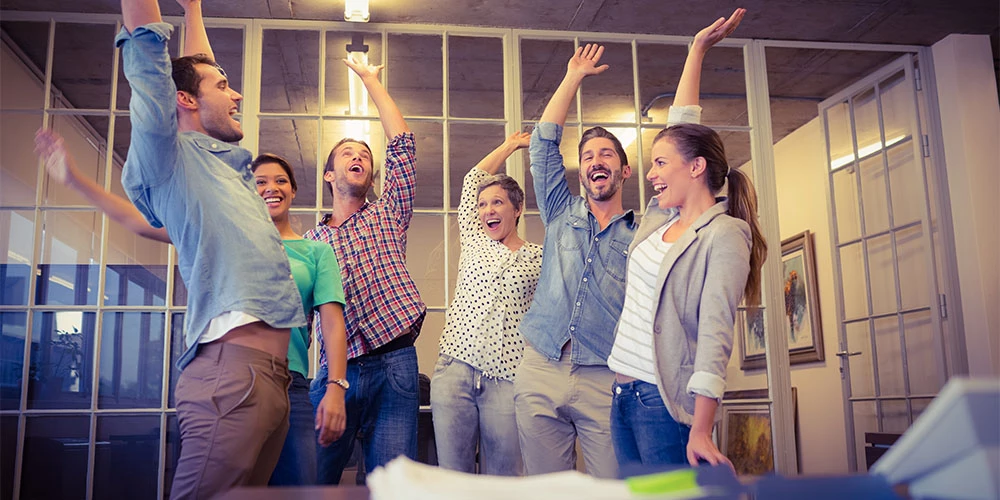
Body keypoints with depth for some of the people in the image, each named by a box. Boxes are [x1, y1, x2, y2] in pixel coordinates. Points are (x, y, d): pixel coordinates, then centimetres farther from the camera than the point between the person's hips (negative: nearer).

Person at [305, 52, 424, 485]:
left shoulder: (387, 216, 14)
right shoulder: (309, 241, 17)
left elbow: (402, 143, 8)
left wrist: (370, 79, 13)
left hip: (393, 366, -1)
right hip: (333, 371, 2)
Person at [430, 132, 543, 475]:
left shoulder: (539, 259, 7)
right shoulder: (474, 243, 15)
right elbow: (473, 180, 19)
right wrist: (511, 145, 27)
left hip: (506, 379, -2)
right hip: (454, 370, 2)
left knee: (502, 483, 3)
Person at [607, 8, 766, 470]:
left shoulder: (725, 234, -10)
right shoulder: (660, 218, 11)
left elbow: (715, 336, -18)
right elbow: (680, 129, 20)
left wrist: (701, 431, -23)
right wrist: (697, 49, 23)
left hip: (667, 403, -8)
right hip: (624, 395, 8)